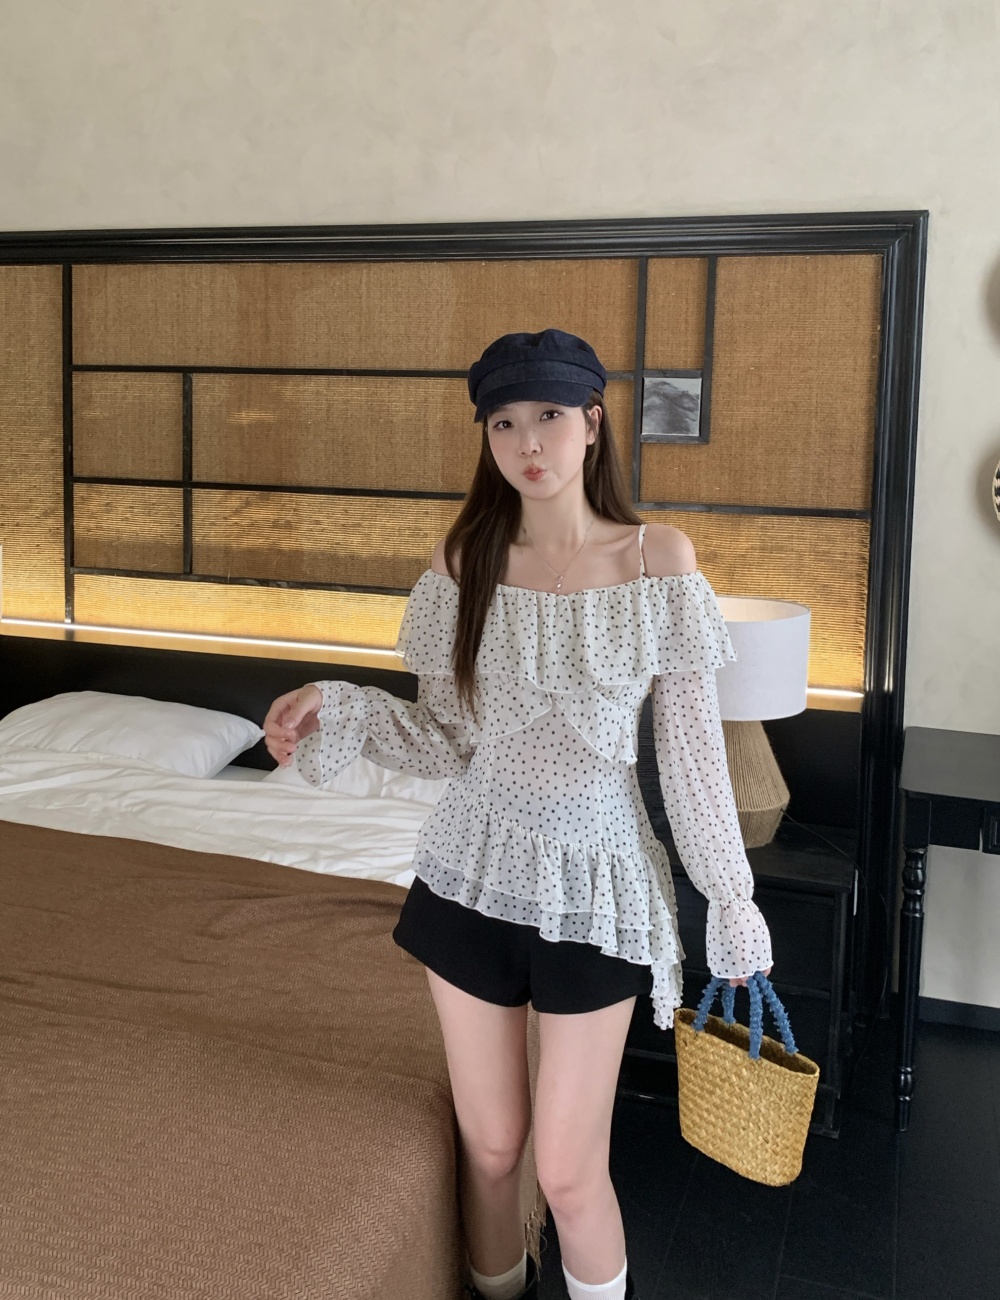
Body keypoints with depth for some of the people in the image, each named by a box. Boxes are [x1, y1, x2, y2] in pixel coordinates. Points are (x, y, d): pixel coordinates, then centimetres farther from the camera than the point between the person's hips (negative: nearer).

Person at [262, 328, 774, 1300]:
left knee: (568, 1170, 5)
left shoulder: (659, 560, -8)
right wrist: (339, 712, -14)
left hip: (595, 881, -2)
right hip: (475, 870, 2)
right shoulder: (462, 563, -3)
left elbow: (692, 752, -4)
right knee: (488, 1146, 16)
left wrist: (731, 899, -1)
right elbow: (450, 743, 1)